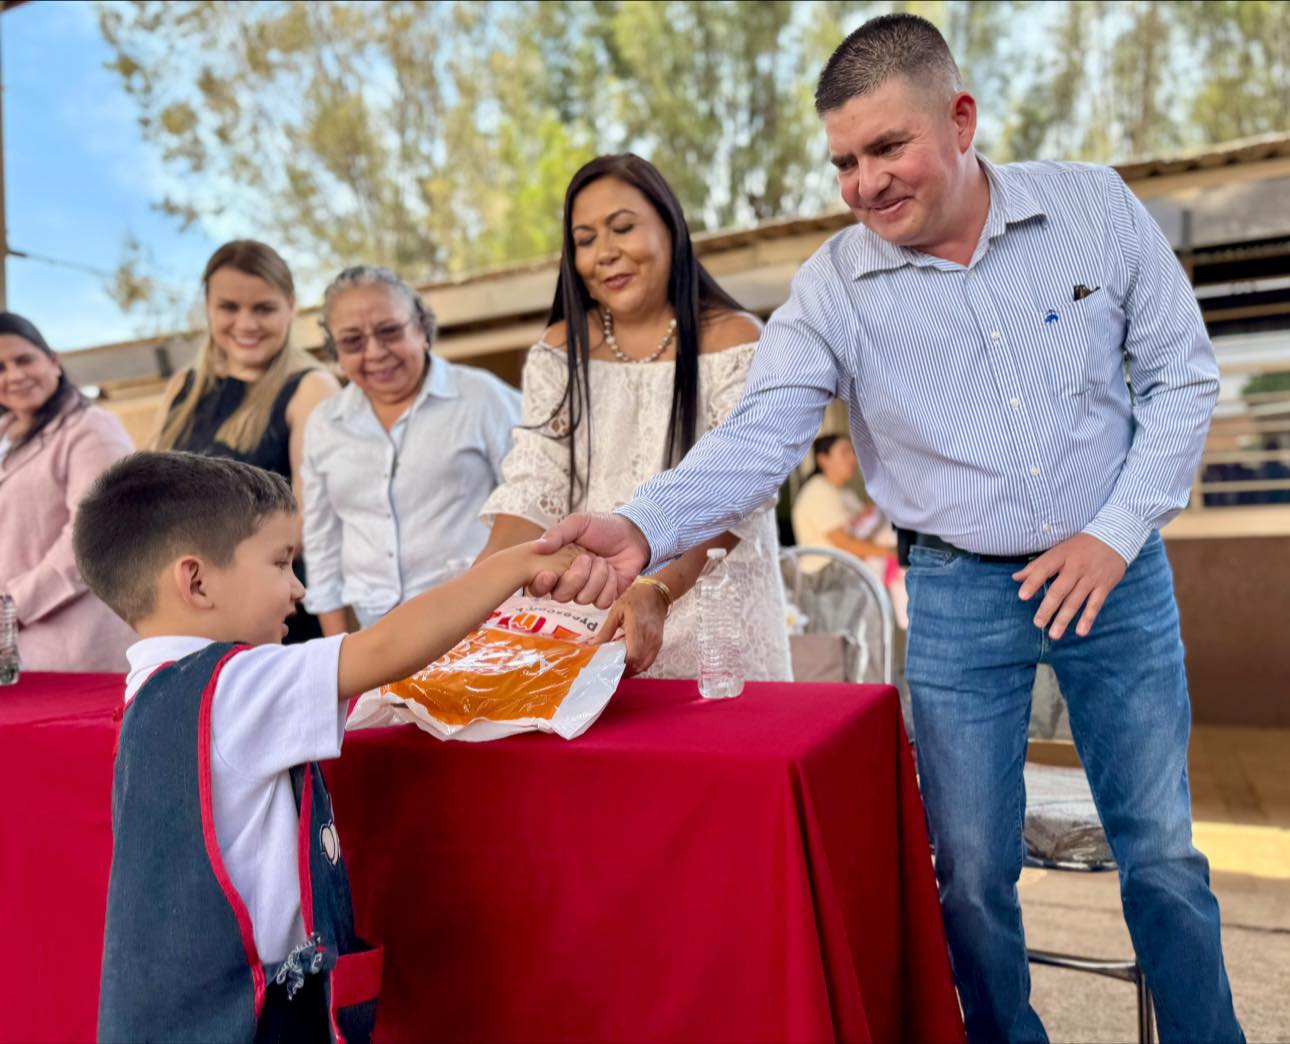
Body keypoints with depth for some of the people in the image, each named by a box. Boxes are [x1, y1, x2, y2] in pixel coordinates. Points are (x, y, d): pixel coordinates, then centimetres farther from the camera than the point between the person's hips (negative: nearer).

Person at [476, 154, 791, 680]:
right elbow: (531, 492, 0)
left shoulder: (733, 341, -5)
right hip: (589, 620, 3)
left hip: (709, 622, -2)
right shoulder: (560, 352, 7)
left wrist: (657, 591, -31)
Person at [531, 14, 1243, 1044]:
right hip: (959, 600, 0)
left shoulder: (1095, 206, -4)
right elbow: (759, 437, -17)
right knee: (972, 873, 8)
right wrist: (643, 529, -35)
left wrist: (1117, 534, -9)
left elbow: (1181, 374, 0)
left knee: (1163, 853, 11)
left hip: (1116, 573, 1)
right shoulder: (834, 286, -8)